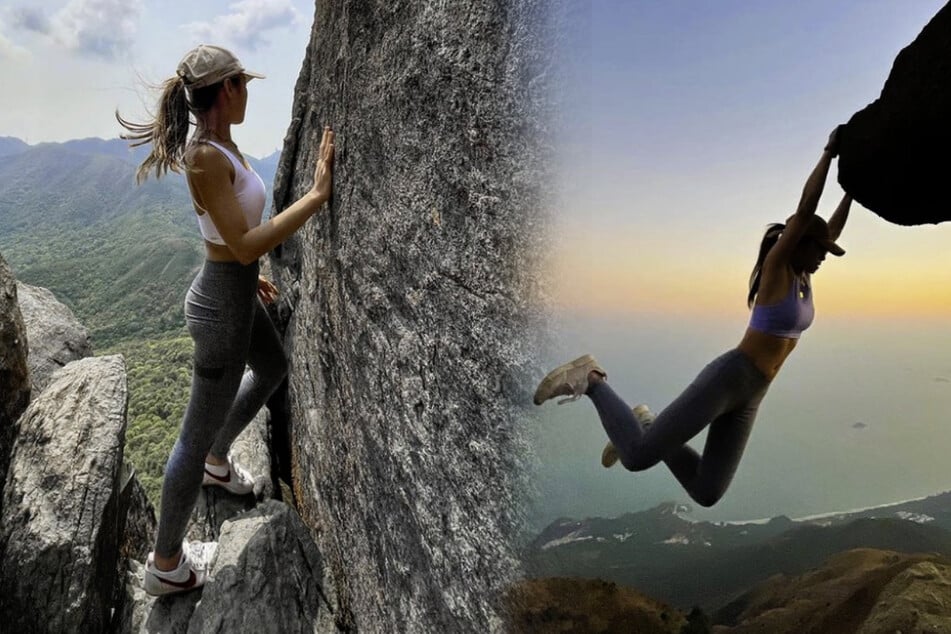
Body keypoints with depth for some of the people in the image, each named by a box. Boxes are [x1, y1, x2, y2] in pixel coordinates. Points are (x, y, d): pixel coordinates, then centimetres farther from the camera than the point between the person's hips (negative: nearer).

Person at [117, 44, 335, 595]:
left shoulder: (221, 146, 4)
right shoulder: (206, 158, -25)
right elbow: (246, 244, -29)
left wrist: (249, 275, 26)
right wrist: (317, 196, -31)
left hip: (234, 290, 10)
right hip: (223, 304, -10)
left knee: (274, 368, 32)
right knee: (198, 434, 4)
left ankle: (218, 463, 52)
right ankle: (166, 564, 25)